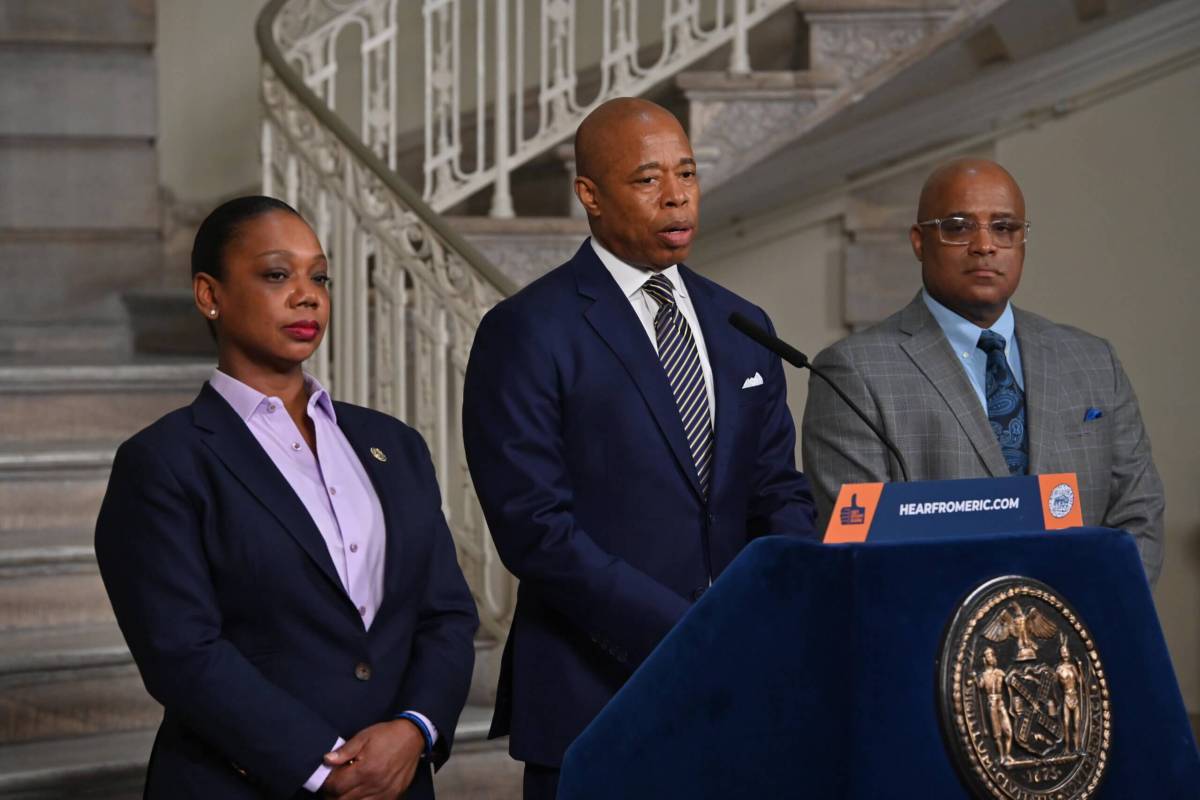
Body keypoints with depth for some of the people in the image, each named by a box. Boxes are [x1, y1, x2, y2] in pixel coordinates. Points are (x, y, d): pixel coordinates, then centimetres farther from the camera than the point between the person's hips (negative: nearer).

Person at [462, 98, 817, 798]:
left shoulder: (744, 328, 13)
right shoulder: (527, 333, -7)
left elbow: (778, 494, 13)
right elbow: (536, 528, -14)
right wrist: (682, 635, -19)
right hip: (594, 700, -5)